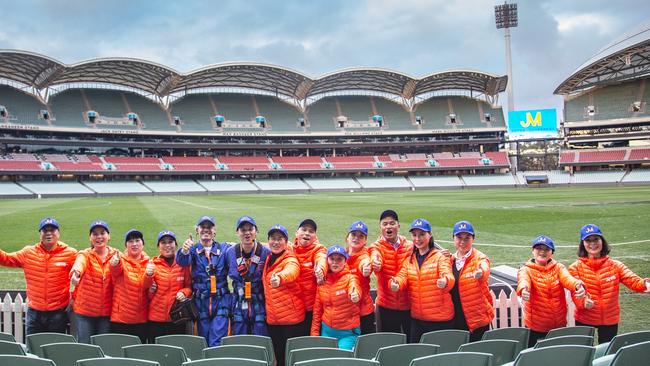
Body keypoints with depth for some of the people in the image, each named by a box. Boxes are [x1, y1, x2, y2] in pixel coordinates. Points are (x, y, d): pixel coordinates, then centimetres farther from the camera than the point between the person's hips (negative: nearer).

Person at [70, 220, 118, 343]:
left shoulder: (115, 255, 4)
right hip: (85, 311, -2)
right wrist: (75, 273, -50)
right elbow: (79, 264, -30)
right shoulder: (85, 254, -4)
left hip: (106, 313, 2)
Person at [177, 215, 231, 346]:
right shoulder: (193, 250, 5)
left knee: (217, 344, -8)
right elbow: (182, 261, -16)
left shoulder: (224, 248, 7)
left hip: (221, 301, -1)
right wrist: (184, 251, -41)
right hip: (201, 302, 1)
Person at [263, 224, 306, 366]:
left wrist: (279, 278, -59)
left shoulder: (290, 260, -11)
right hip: (272, 319, 6)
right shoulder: (268, 260, 10)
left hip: (292, 319, -6)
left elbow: (290, 272, -37)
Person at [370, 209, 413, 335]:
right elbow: (375, 254, -24)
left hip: (409, 305, 1)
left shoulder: (410, 246, 5)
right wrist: (375, 261, -49)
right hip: (386, 306, -1)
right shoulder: (376, 246, -2)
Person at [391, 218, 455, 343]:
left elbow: (448, 276, -21)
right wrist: (395, 283, -26)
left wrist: (445, 281, -45)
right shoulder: (410, 259, 10)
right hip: (417, 318, 5)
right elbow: (402, 276, -2)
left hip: (440, 319, -5)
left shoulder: (440, 257, -5)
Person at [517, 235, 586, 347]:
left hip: (559, 325, 2)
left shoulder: (558, 267, 3)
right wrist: (523, 289, -51)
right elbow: (523, 280, -27)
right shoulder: (526, 269, -4)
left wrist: (577, 285, -43)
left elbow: (568, 278, -19)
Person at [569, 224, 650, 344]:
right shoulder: (575, 267, -6)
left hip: (610, 320, 1)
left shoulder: (615, 265, -2)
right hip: (584, 320, -1)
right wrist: (583, 301, -37)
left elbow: (633, 280, -17)